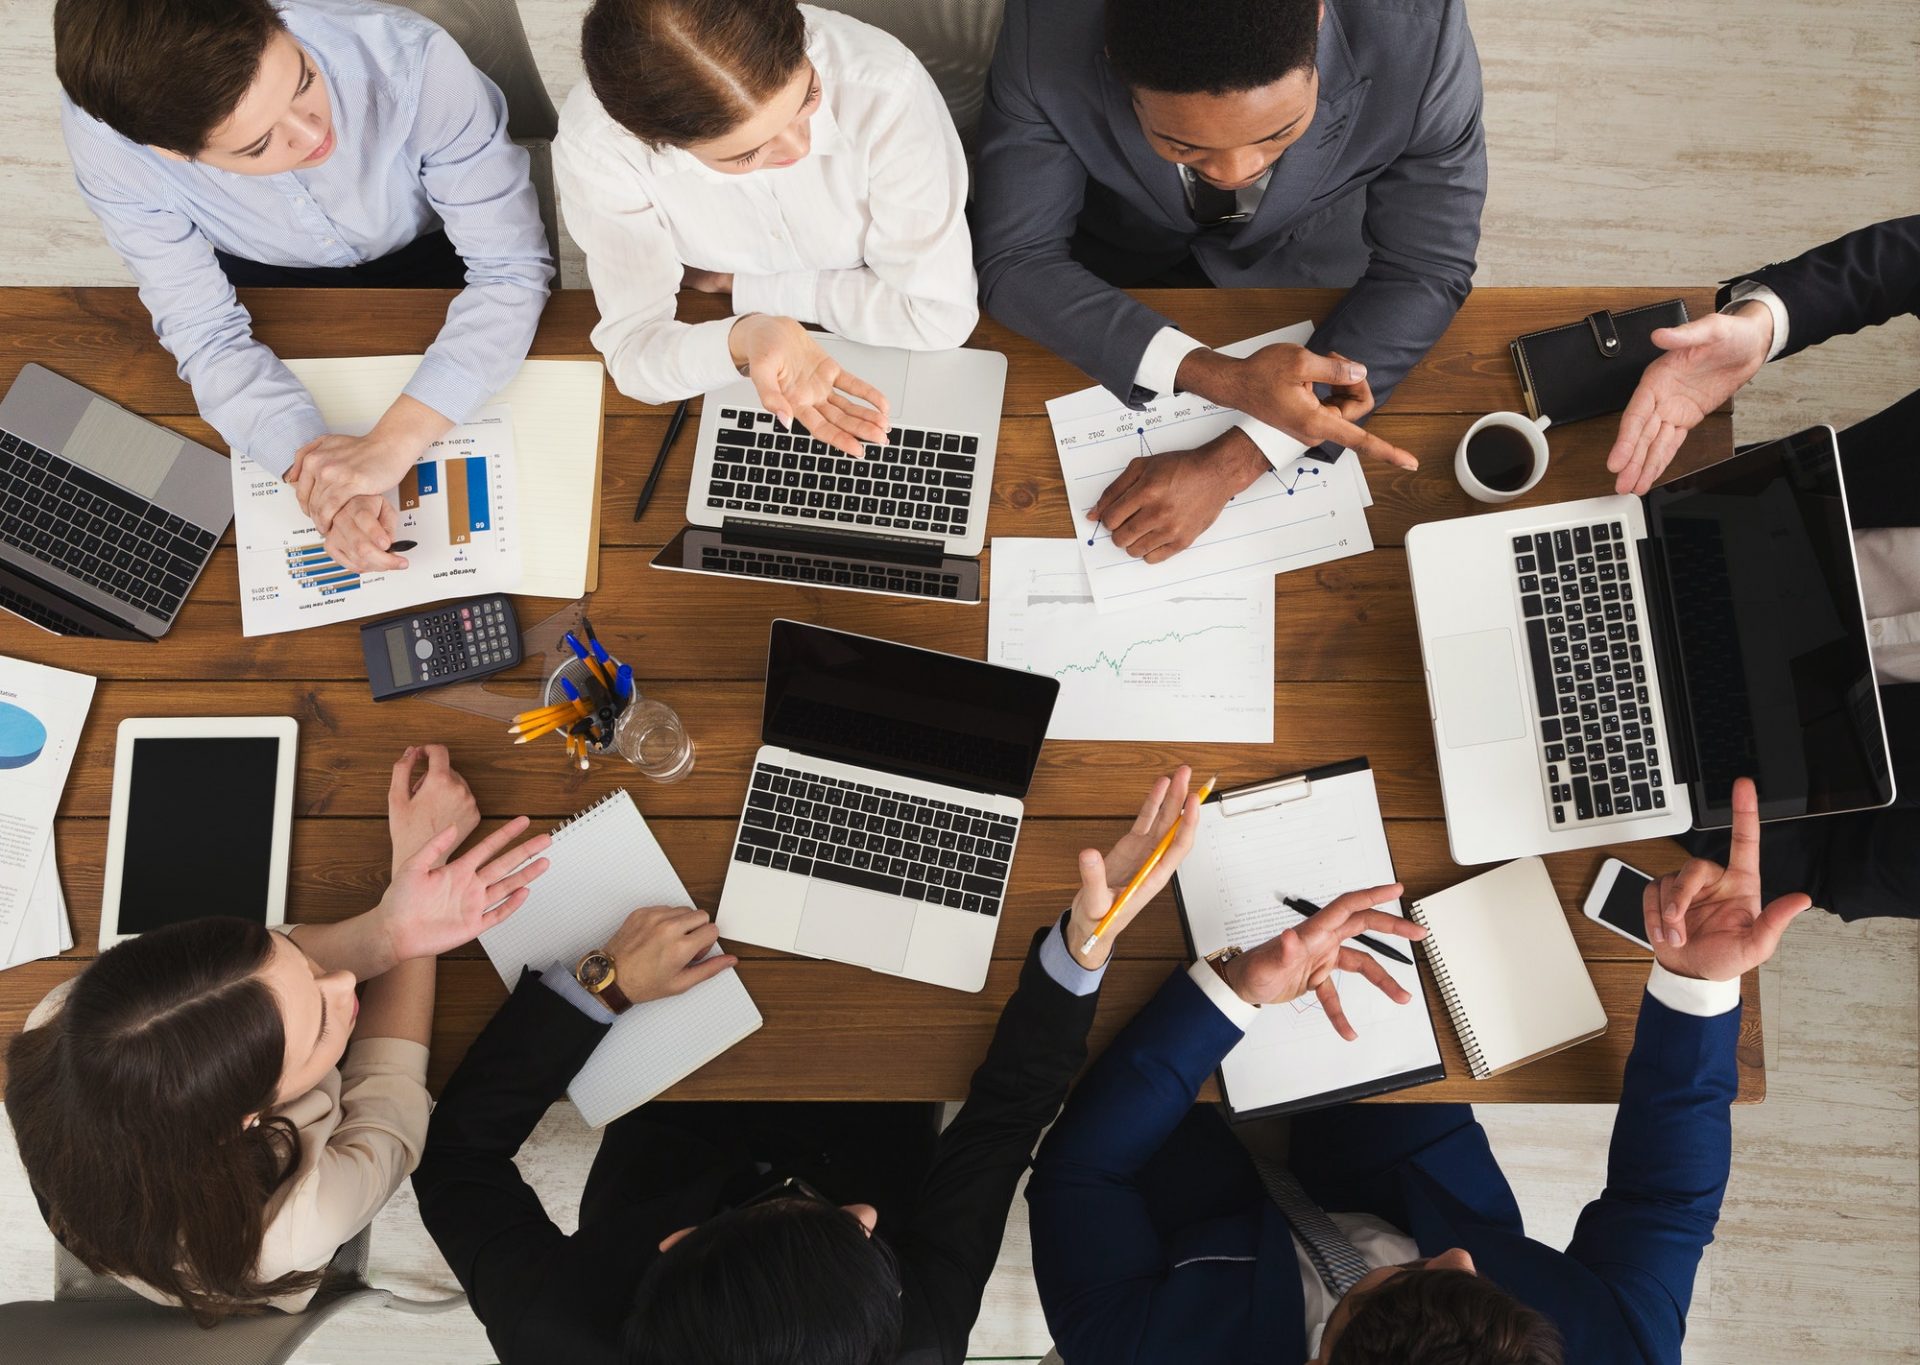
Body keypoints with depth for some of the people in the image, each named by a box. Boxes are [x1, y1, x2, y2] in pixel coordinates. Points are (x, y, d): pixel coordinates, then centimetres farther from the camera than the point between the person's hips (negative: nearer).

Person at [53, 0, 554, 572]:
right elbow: (206, 332, -24)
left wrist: (392, 443, -43)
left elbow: (510, 266, -32)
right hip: (268, 276, 1)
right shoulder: (101, 136, -33)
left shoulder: (413, 59, -39)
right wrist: (313, 466, -42)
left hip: (428, 252, -1)